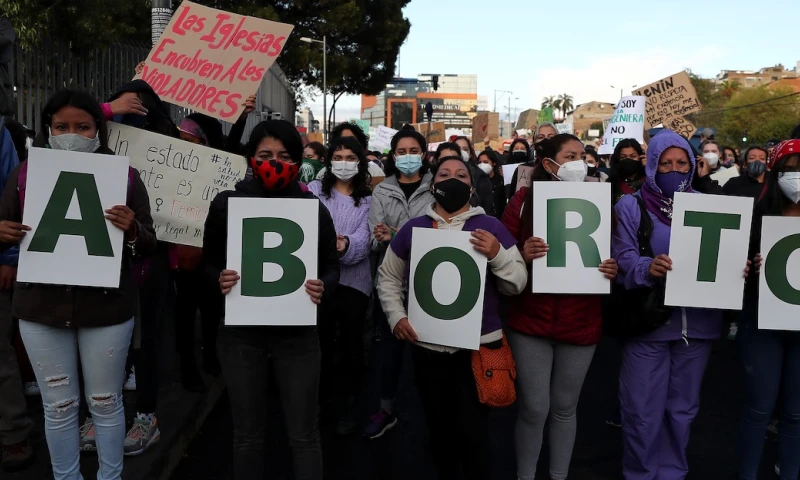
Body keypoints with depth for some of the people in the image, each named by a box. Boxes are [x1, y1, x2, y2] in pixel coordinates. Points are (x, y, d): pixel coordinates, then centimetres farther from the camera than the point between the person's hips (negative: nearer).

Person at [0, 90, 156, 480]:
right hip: (40, 307, 2)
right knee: (58, 406, 12)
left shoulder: (124, 176, -4)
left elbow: (149, 245, -4)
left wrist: (132, 229, -25)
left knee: (106, 403, 11)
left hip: (106, 307, -1)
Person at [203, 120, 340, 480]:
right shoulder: (226, 203, -1)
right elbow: (209, 262, 7)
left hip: (297, 333, 0)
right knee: (247, 433, 15)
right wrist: (220, 279, -15)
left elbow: (332, 266, 4)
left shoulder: (314, 208, -2)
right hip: (241, 332, 1)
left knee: (303, 434, 8)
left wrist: (323, 288, -18)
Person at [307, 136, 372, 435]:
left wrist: (346, 245, -31)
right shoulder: (315, 190, 5)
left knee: (350, 345, 7)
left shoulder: (368, 199, 6)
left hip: (354, 280, 0)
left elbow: (365, 238, -9)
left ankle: (347, 407, 23)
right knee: (320, 342, 9)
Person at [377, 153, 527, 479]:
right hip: (427, 347, 2)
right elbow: (388, 278, 12)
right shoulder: (413, 228, 5)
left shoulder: (491, 226, 0)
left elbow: (517, 284, -2)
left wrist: (497, 254, -20)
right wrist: (396, 317, -2)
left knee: (473, 431, 1)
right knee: (439, 428, 17)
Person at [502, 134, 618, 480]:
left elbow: (611, 253, 9)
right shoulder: (524, 199, -5)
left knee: (565, 407, 16)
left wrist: (613, 269, -13)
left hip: (581, 323, 2)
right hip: (530, 320, -2)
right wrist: (522, 256, -24)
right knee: (533, 409, 4)